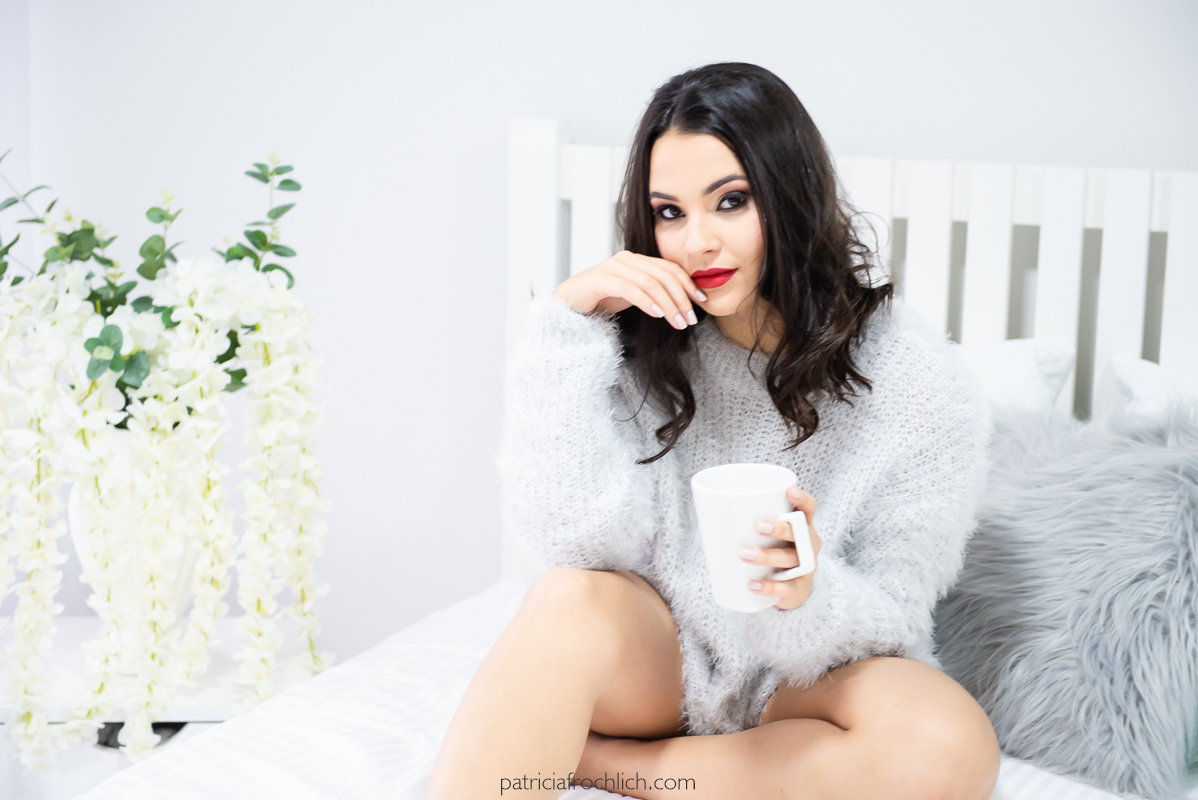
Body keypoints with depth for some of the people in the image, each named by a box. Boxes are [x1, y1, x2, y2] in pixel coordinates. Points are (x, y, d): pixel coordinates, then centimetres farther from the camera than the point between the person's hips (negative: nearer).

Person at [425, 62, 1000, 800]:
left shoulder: (920, 385, -14)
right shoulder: (641, 338, -8)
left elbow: (893, 616, -11)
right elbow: (578, 541, -18)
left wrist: (810, 594, -35)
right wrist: (570, 328, -23)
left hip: (812, 675, 0)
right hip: (656, 652, 0)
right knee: (573, 601, -32)